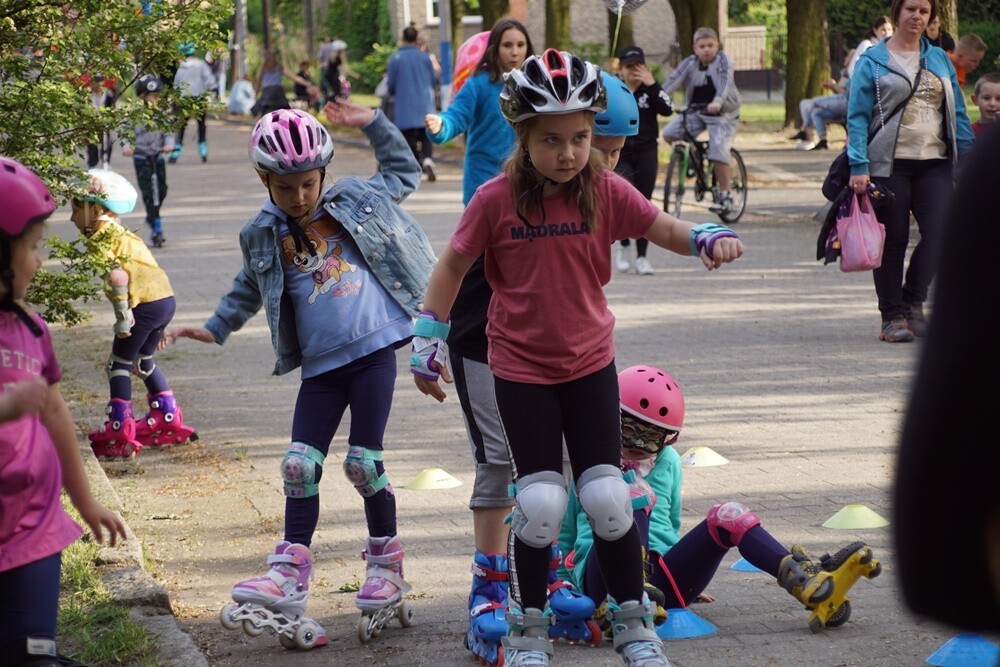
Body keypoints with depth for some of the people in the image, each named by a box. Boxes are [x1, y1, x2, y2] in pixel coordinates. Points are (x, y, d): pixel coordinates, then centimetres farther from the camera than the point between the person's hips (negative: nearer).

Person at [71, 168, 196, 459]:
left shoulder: (99, 240, -6)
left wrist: (122, 317, -19)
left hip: (145, 304, -9)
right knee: (144, 361, 26)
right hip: (166, 298, 9)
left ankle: (120, 432, 0)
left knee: (118, 364, 2)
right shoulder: (123, 234, 23)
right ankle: (168, 419, 31)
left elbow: (118, 276, -22)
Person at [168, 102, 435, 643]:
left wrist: (374, 125, 11)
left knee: (363, 461, -5)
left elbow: (404, 174, 21)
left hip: (374, 350, -2)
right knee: (300, 465, -6)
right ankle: (289, 577, -3)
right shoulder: (262, 237, 7)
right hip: (320, 366, 2)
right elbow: (249, 289, 24)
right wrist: (216, 328, 17)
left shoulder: (356, 199, 6)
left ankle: (386, 562, 14)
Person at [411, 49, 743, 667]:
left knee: (607, 495, 1)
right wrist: (429, 341, -2)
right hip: (521, 367, -2)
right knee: (541, 501, -6)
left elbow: (665, 229, -8)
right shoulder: (496, 199, -12)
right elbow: (453, 266, -2)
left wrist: (708, 237, -30)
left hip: (590, 361, 2)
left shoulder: (605, 192, -8)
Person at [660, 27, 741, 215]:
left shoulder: (722, 59, -13)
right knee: (669, 133, -13)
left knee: (718, 151, -18)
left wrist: (717, 101, -48)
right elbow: (674, 80, -18)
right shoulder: (690, 62, -6)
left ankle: (725, 195, -3)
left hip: (722, 113, -4)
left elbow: (725, 81, -29)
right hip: (696, 111, 4)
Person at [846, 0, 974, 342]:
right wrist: (858, 167, -12)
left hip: (934, 164, 3)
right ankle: (893, 317, 10)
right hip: (889, 165, -3)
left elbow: (958, 113, 17)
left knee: (941, 232, -10)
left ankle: (913, 301, 9)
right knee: (893, 242, 0)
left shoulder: (939, 59, 14)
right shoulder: (873, 61, 2)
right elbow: (857, 116, -3)